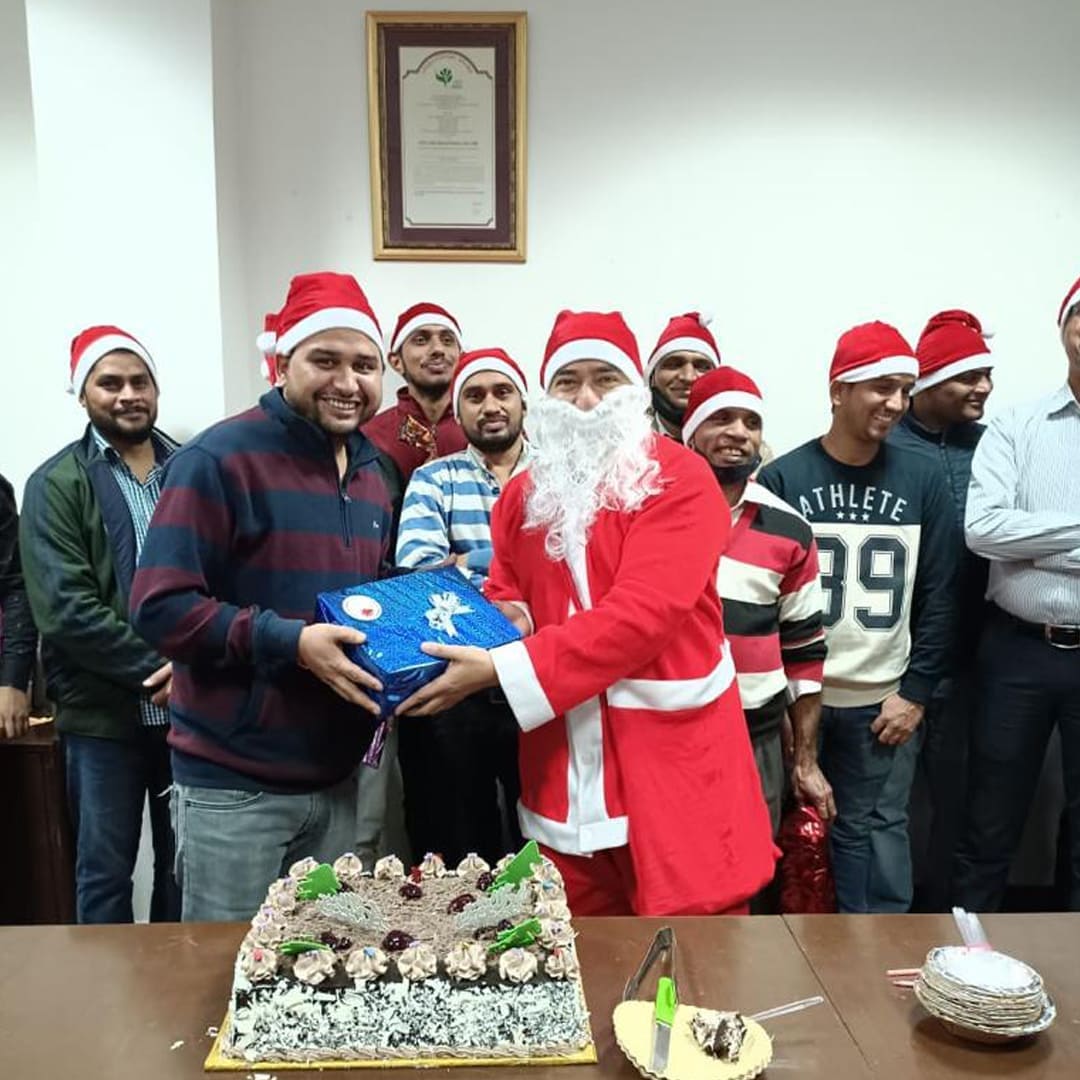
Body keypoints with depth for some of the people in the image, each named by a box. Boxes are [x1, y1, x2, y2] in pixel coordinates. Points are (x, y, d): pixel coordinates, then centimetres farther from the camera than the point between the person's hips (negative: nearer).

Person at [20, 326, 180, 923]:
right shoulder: (57, 484, -2)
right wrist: (158, 669, -17)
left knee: (186, 863, 16)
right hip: (103, 714, -2)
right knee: (105, 870, 11)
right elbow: (64, 610, -12)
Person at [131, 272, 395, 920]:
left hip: (338, 775, 6)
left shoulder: (372, 470, 10)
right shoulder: (220, 460, -12)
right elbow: (160, 606, -17)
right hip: (235, 783, -6)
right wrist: (290, 642, -26)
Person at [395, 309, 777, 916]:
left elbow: (641, 613, -21)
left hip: (672, 766, -5)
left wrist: (502, 670, -24)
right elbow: (505, 593, 18)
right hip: (565, 778, 5)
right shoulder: (523, 495, 10)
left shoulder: (680, 478, -10)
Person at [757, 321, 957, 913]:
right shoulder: (782, 478, -4)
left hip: (883, 702, 1)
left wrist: (916, 693, -1)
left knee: (876, 829, 6)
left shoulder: (922, 482, 3)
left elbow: (937, 597, 4)